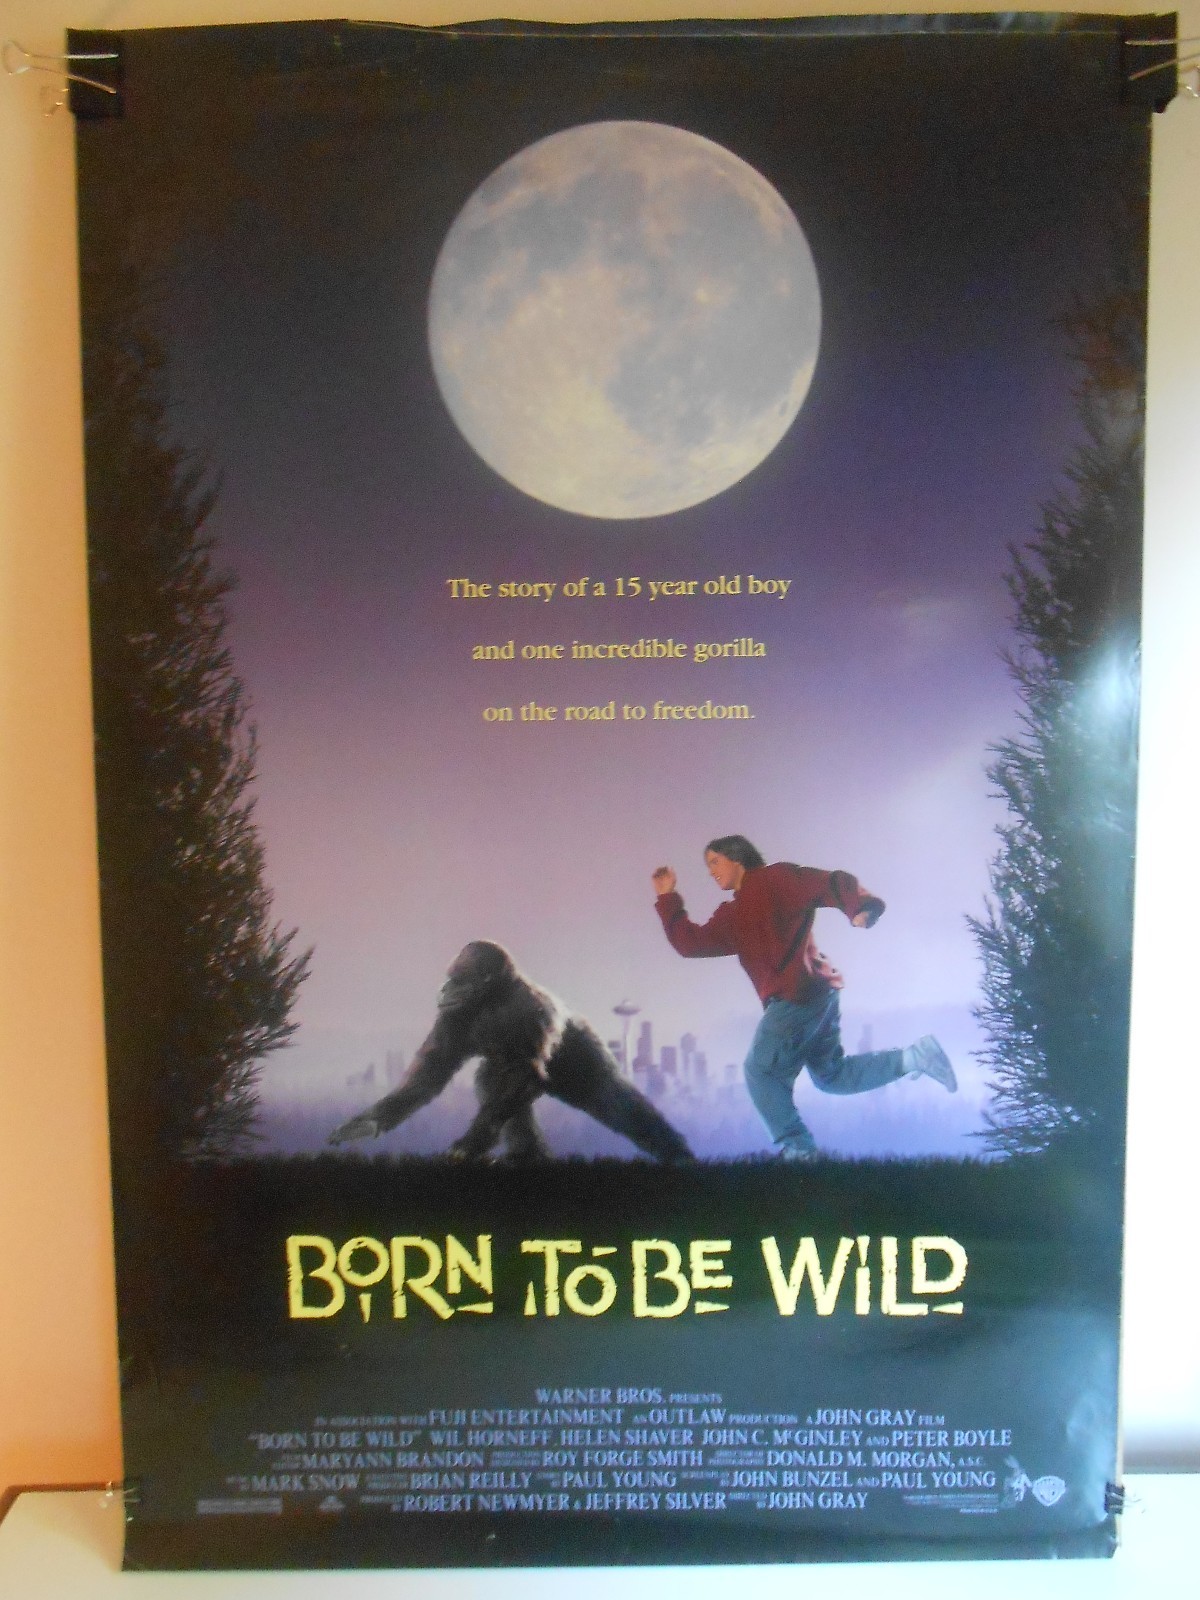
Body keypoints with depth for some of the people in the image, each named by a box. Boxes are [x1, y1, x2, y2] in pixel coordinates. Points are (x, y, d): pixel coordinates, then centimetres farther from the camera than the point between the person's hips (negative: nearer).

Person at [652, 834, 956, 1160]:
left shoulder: (775, 879, -2)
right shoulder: (730, 915, 22)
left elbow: (835, 883, -11)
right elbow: (690, 943, 16)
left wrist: (861, 907, -30)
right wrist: (667, 897, 17)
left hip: (797, 994, -9)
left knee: (761, 1071, -1)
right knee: (831, 1076, 14)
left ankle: (797, 1146, 1)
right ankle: (912, 1057, 9)